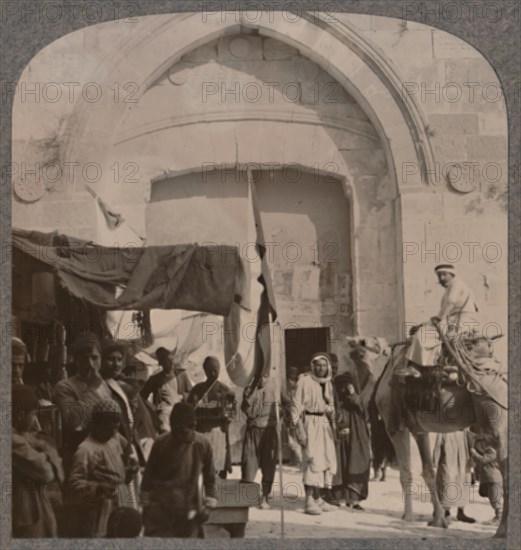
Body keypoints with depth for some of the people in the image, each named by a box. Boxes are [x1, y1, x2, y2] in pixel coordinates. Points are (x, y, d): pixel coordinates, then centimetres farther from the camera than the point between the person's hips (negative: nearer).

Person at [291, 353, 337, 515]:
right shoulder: (305, 381, -9)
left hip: (325, 424, 8)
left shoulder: (327, 383, 13)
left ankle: (318, 499, 20)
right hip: (311, 423, -8)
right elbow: (297, 406, -12)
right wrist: (300, 430, -17)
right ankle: (309, 501, -12)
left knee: (327, 460, 9)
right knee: (312, 460, -13)